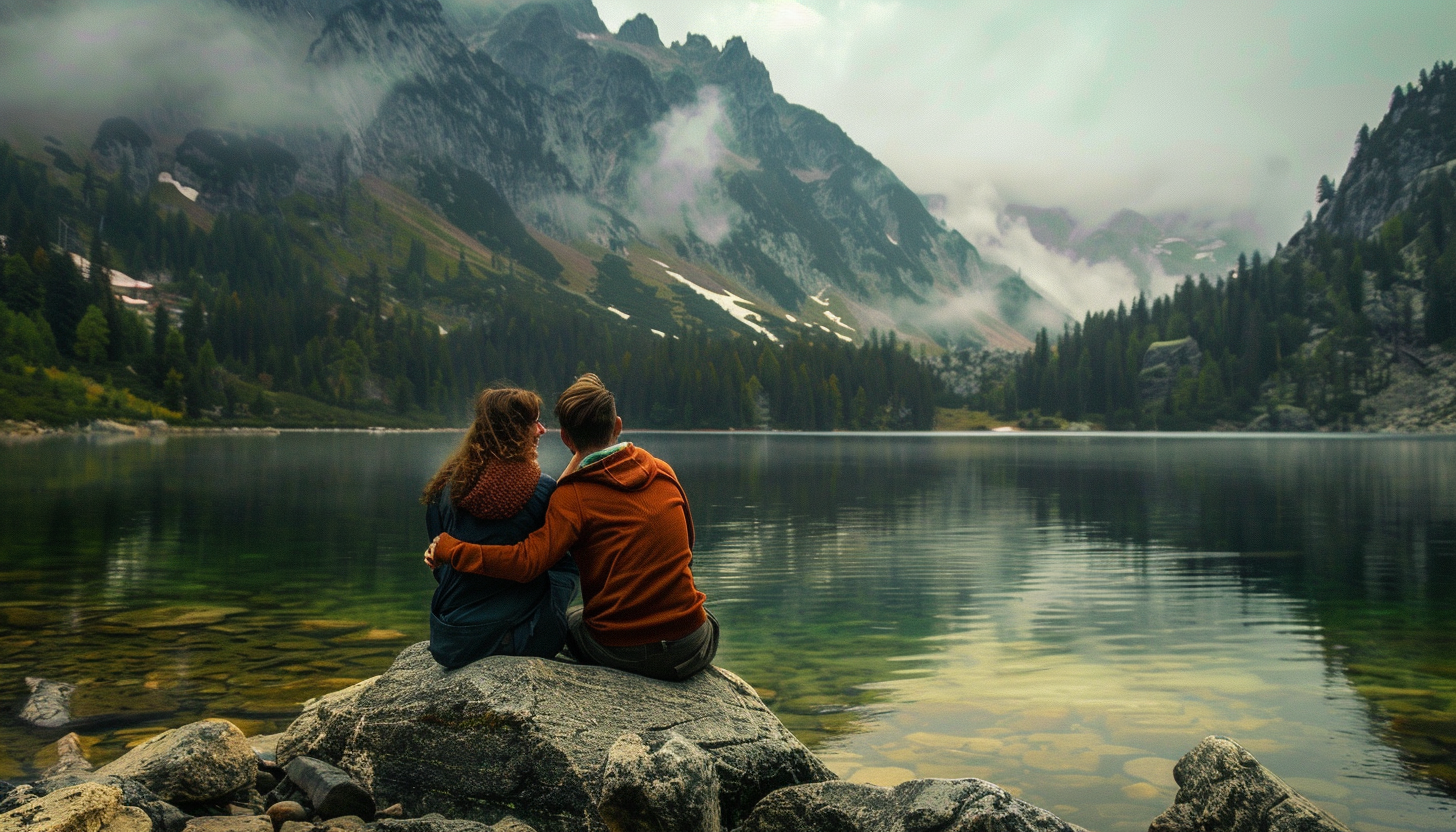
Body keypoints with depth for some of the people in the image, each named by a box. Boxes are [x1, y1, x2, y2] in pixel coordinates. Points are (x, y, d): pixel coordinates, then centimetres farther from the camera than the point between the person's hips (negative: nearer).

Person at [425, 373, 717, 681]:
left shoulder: (574, 496, -11)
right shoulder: (664, 472, 1)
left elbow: (527, 560, -22)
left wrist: (448, 549, -11)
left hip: (617, 653, -2)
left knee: (571, 619, 32)